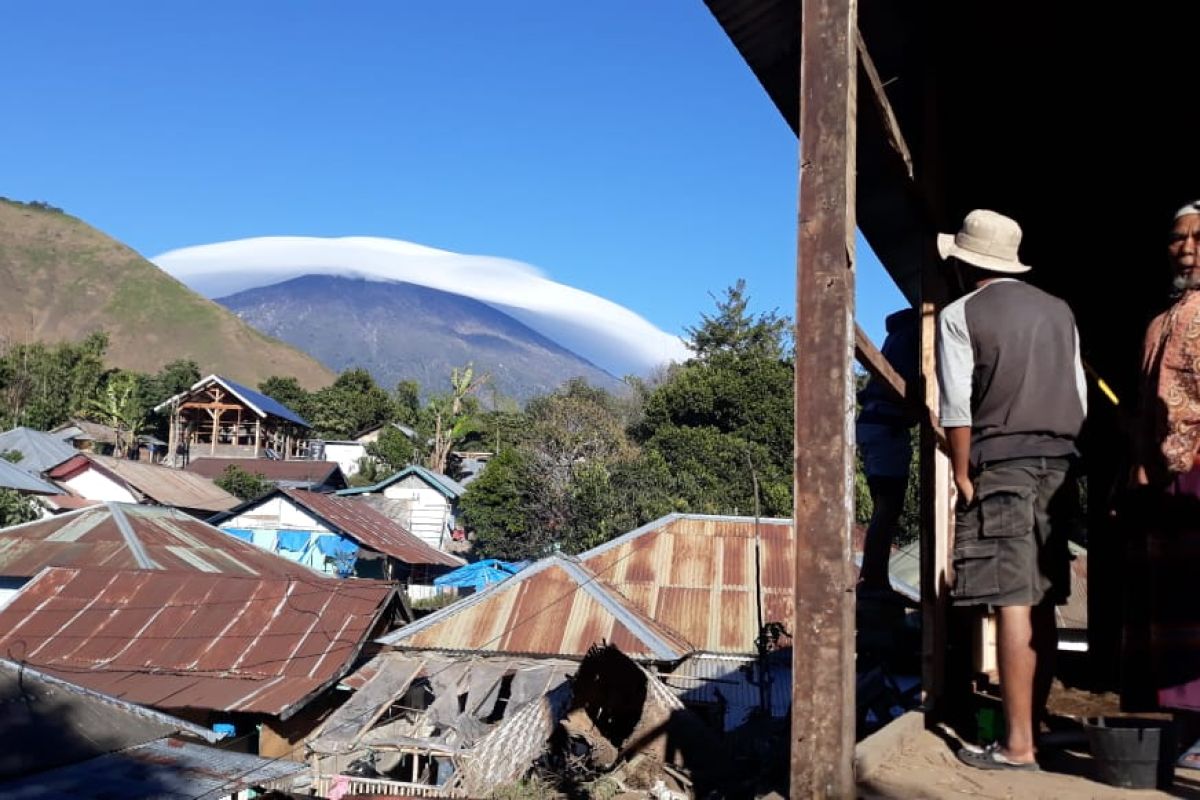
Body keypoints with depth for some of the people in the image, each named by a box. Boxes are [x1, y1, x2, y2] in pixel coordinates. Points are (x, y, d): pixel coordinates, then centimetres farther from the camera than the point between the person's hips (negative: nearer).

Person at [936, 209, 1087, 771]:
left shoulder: (961, 315, -3)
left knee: (1013, 601, -9)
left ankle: (1018, 744, -8)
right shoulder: (1059, 311, 14)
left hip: (1000, 464, -6)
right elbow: (1079, 397, 12)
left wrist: (962, 476, -5)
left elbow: (957, 405, -10)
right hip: (1056, 463, 6)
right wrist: (1058, 455, 18)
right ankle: (1034, 722, 18)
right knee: (1041, 602, 11)